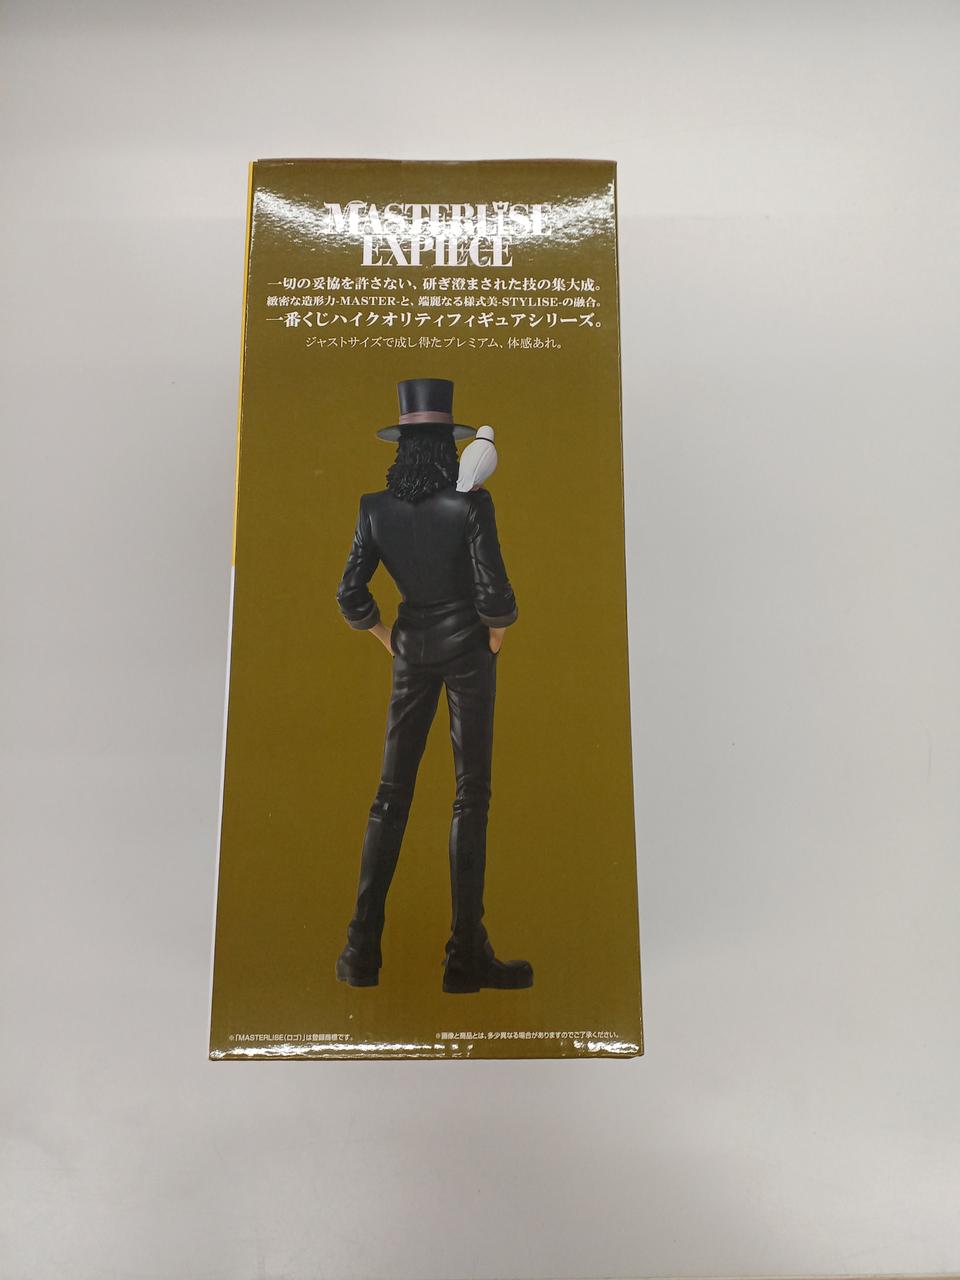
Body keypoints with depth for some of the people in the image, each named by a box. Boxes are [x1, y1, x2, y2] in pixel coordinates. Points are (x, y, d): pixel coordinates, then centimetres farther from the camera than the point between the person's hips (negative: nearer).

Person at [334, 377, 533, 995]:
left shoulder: (375, 508, -3)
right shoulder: (471, 504, -13)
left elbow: (351, 596, -2)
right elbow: (494, 595, -17)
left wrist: (388, 638, 12)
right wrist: (496, 637, 2)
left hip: (412, 650, 4)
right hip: (468, 649, -3)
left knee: (392, 793, 11)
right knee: (471, 795, 3)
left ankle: (363, 949, 16)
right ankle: (467, 955, 9)